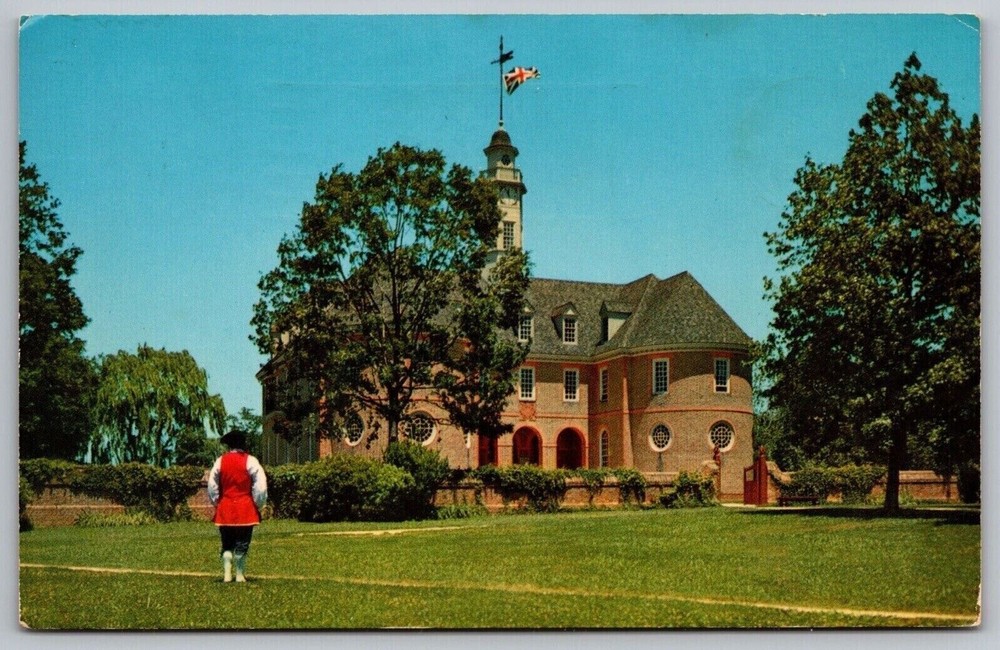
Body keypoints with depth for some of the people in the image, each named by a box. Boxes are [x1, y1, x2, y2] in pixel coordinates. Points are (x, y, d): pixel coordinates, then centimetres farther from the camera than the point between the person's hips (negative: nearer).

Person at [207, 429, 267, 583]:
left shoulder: (220, 461, 2)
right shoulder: (250, 461, -7)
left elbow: (212, 487, 4)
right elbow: (261, 486, -11)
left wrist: (217, 504, 15)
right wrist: (258, 505, 1)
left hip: (225, 509, 2)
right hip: (246, 510, -2)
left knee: (227, 544, 12)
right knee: (242, 544, 5)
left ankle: (227, 574, 4)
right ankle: (240, 575, 5)